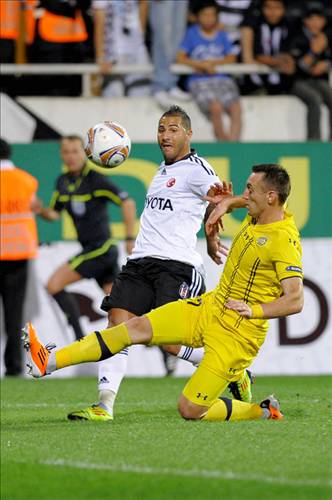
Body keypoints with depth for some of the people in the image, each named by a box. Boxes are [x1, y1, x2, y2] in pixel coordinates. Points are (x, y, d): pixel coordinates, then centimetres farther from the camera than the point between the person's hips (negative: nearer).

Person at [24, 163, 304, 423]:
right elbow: (245, 200, 30)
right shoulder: (257, 216, 4)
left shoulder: (284, 241, -22)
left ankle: (264, 412, 13)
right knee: (137, 327, -3)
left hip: (236, 334, -9)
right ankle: (50, 361, -7)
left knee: (190, 410, -9)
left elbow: (295, 300, -28)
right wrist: (226, 203, 13)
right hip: (210, 307, 9)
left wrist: (254, 310, -37)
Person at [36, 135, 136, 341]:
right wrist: (40, 210, -4)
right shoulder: (63, 182, 11)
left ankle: (80, 338, -8)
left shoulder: (95, 179, -12)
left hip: (101, 247, -8)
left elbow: (128, 203, -15)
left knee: (54, 285, -13)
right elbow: (55, 213, 18)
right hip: (90, 248, 8)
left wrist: (130, 239, -18)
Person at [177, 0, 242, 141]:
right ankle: (222, 138, -13)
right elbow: (180, 58, 1)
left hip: (222, 79, 3)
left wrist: (212, 62, -8)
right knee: (216, 107, -30)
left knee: (236, 108, -23)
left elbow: (231, 58, 9)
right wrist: (202, 64, -12)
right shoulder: (192, 33, 7)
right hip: (199, 81, -3)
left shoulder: (222, 35, 15)